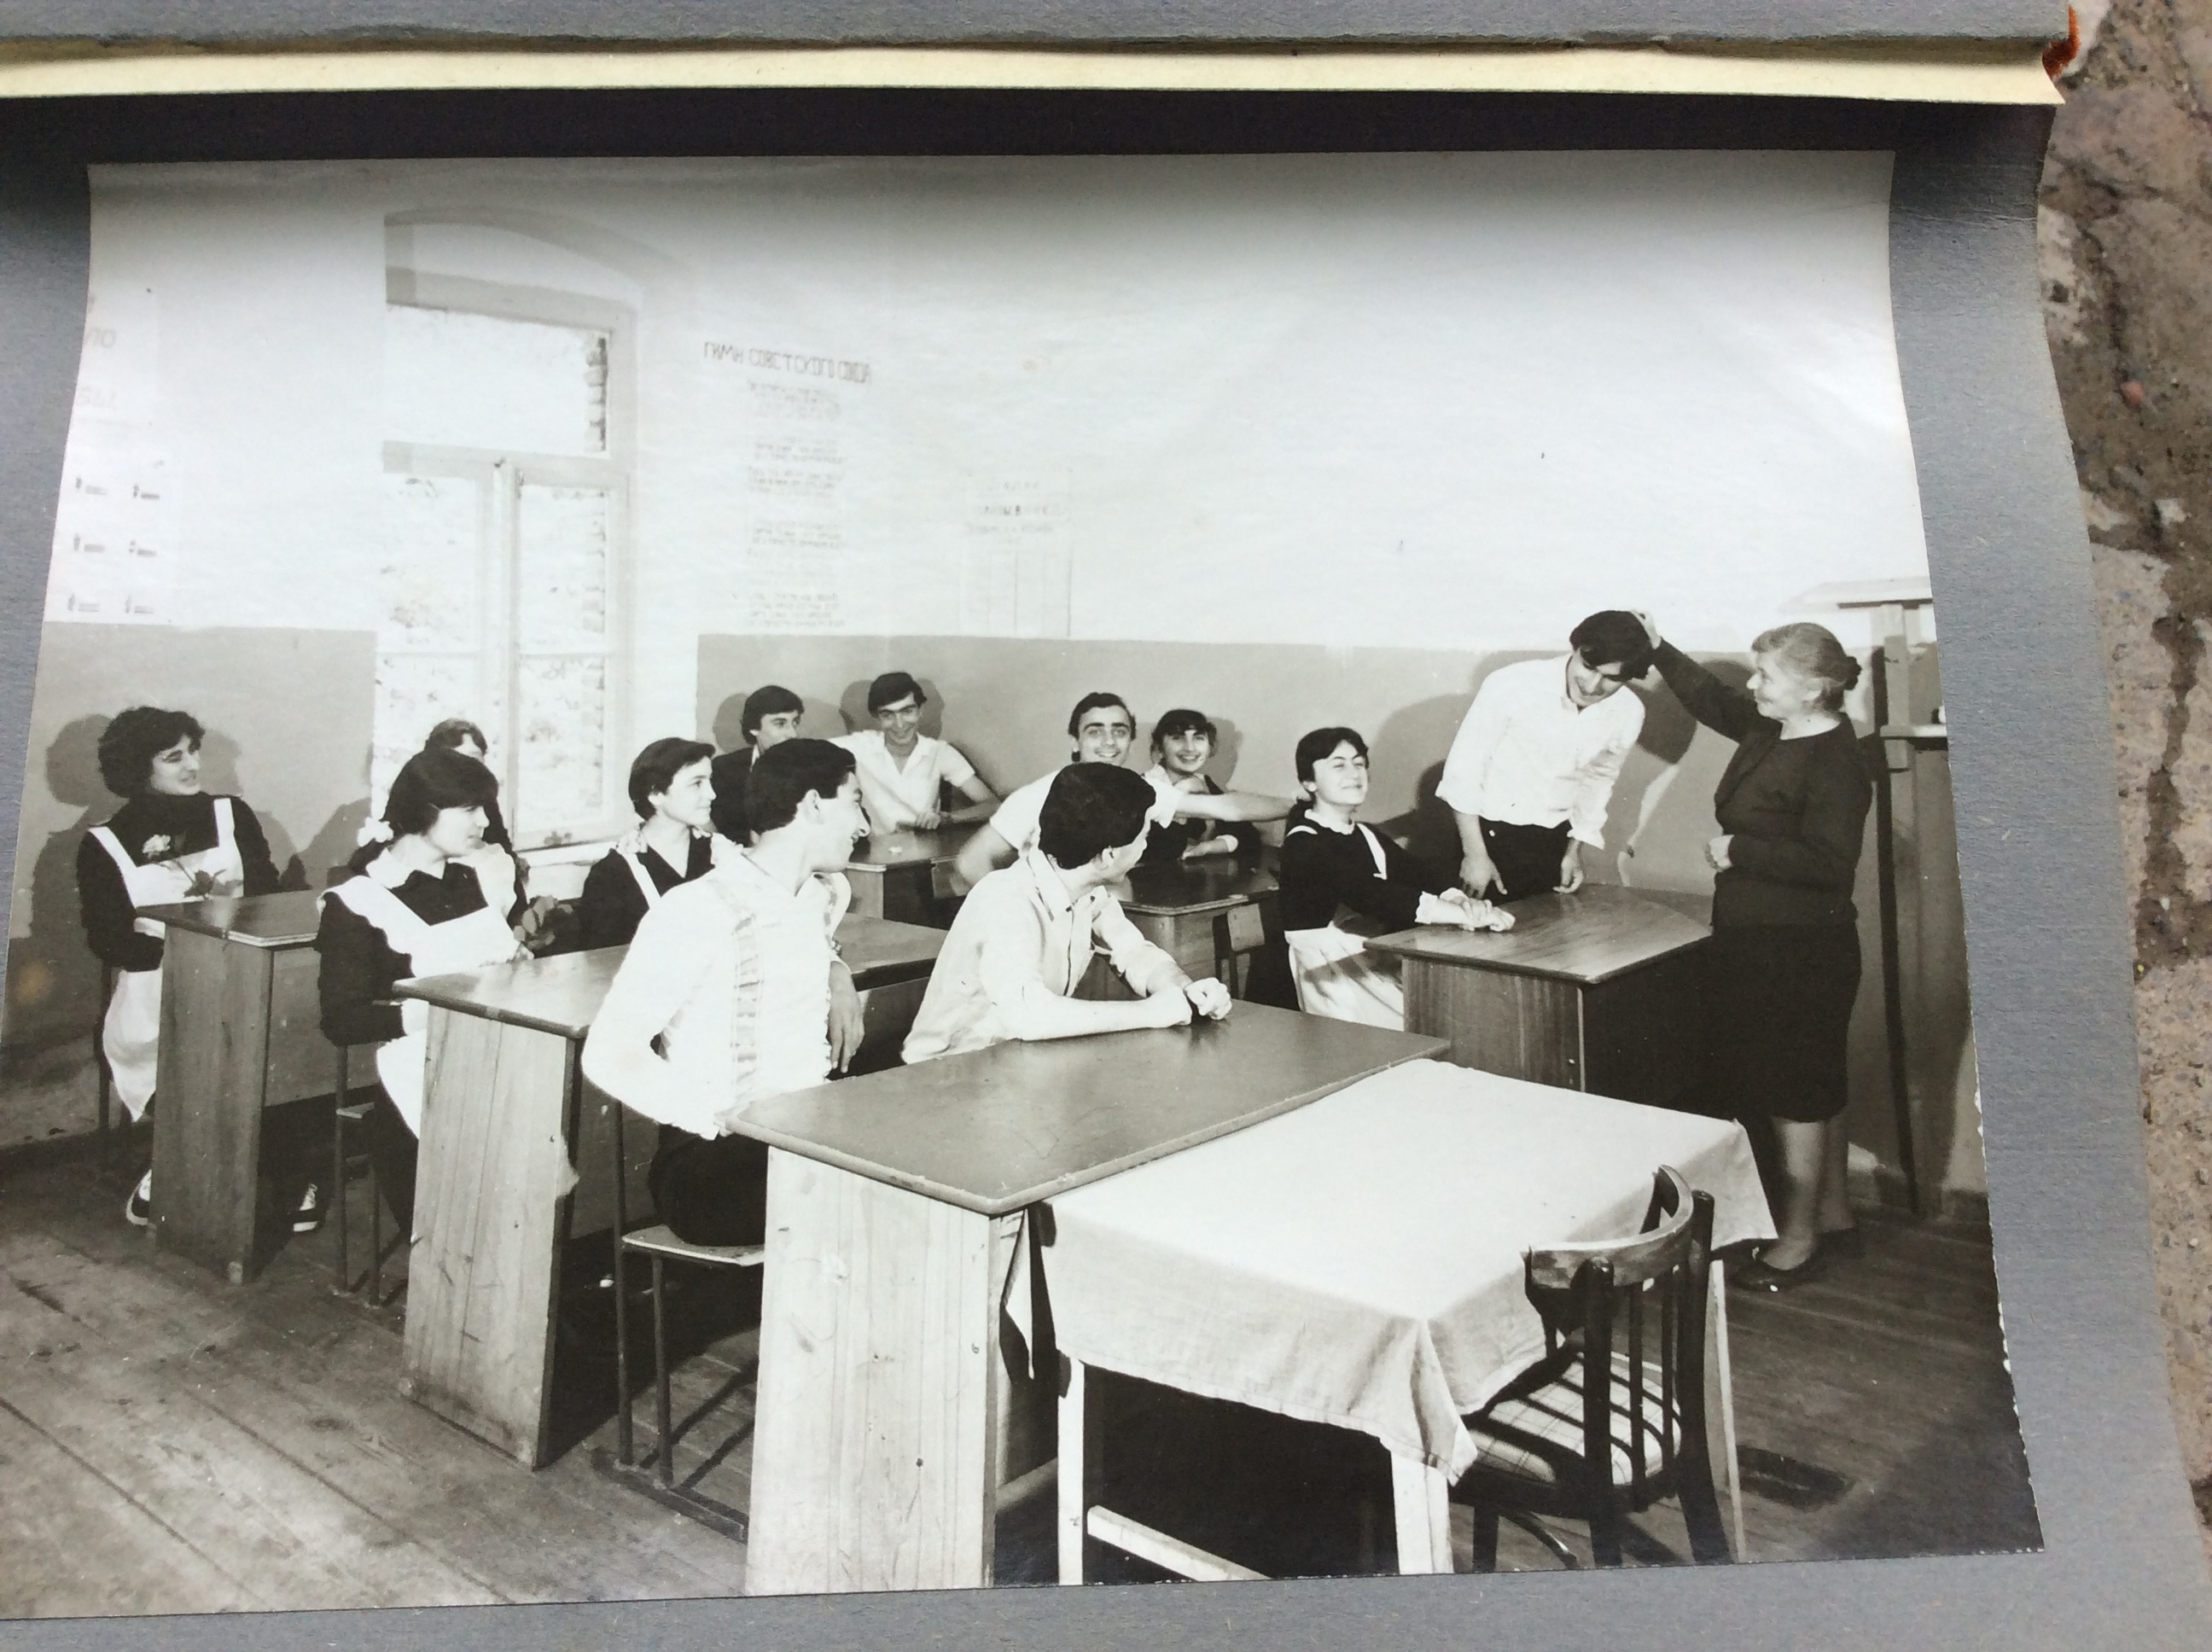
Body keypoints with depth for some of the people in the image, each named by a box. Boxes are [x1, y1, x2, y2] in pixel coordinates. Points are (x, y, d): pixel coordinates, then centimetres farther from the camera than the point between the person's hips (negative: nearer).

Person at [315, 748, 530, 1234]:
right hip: (425, 1080, -5)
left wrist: (519, 957, 7)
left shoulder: (477, 875, 17)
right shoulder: (360, 903, -1)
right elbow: (341, 1021, -5)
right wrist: (423, 1014, -20)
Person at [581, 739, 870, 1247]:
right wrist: (722, 1123, -25)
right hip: (715, 1160, -7)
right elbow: (608, 1056, -16)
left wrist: (837, 974, 16)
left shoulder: (825, 894, 12)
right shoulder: (696, 912, -13)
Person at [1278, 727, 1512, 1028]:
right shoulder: (1304, 846, -12)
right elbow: (1368, 894, -25)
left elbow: (1418, 871, 0)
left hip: (1379, 962, 7)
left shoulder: (1366, 836, 14)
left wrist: (1458, 898, -23)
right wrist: (1467, 915, -31)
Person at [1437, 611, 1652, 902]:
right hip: (1491, 832, -4)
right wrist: (1474, 854, -13)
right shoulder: (1512, 685, -22)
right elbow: (1464, 768, -14)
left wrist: (1575, 849, 11)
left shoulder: (1628, 714, -9)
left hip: (1554, 840, 4)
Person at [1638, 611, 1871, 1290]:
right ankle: (1832, 1212, 34)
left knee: (1796, 1089, 0)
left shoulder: (1835, 761, -20)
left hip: (1799, 953, -10)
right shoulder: (1768, 732, 7)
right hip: (1756, 942, 10)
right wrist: (1659, 650, 17)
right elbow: (1714, 701, 24)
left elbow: (1829, 861, -27)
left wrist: (1738, 849, -20)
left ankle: (1798, 1240, 11)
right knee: (1815, 1086, 20)